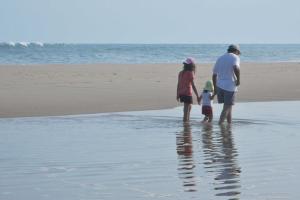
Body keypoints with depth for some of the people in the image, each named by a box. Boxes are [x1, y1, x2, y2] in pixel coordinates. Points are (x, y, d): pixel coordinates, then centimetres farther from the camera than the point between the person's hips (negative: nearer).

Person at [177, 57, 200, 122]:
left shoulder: (181, 73, 9)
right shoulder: (190, 73, -10)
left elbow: (178, 84, 12)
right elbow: (193, 85, -14)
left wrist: (178, 95, 21)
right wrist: (197, 96, -11)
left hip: (181, 93, 7)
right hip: (187, 93, -7)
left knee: (189, 106, 25)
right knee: (186, 109, -3)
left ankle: (187, 119, 31)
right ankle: (185, 120, -4)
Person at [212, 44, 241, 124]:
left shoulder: (220, 59, 16)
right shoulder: (235, 58, -3)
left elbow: (214, 75, 17)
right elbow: (236, 68, -25)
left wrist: (215, 88, 22)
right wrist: (238, 79, -12)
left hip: (220, 86, 6)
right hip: (230, 86, -6)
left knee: (228, 106, 17)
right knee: (227, 107, 0)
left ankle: (229, 123, 15)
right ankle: (220, 124, -6)